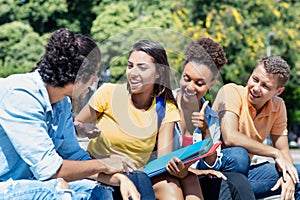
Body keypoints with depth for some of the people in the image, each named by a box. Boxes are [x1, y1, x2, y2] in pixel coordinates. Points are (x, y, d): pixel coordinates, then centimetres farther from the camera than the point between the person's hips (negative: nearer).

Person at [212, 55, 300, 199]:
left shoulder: (278, 106, 3)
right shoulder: (231, 92, -14)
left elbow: (283, 151, 4)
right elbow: (230, 138, -27)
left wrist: (287, 174, -20)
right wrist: (275, 153, -21)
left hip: (243, 171, 6)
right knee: (238, 155, -36)